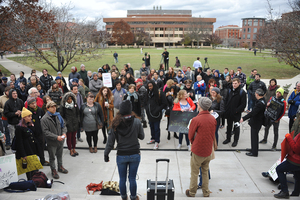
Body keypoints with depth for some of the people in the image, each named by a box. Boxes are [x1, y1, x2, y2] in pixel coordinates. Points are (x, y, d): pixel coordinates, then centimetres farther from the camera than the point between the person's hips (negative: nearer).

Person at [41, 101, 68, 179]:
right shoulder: (44, 119, -17)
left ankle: (60, 166, 43)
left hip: (60, 140, 5)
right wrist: (56, 137, -25)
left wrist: (64, 133, -10)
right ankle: (53, 170, 29)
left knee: (60, 155, 23)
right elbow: (46, 132, -21)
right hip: (51, 142, -5)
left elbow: (63, 125, 9)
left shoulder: (58, 115, 1)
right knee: (52, 157, 10)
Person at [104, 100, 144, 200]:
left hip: (121, 156, 1)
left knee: (122, 179, 17)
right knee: (132, 178, 13)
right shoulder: (137, 121, -14)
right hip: (135, 155, 0)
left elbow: (110, 142, -7)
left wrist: (106, 154, 5)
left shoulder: (116, 124, -11)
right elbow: (142, 136, -2)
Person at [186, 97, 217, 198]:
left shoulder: (196, 119, -20)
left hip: (197, 151, -5)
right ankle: (206, 192, 29)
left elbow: (190, 136, -9)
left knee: (194, 173, 11)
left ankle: (192, 192, 24)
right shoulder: (213, 119, -3)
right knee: (205, 172, 20)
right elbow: (213, 134, 9)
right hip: (208, 150, 5)